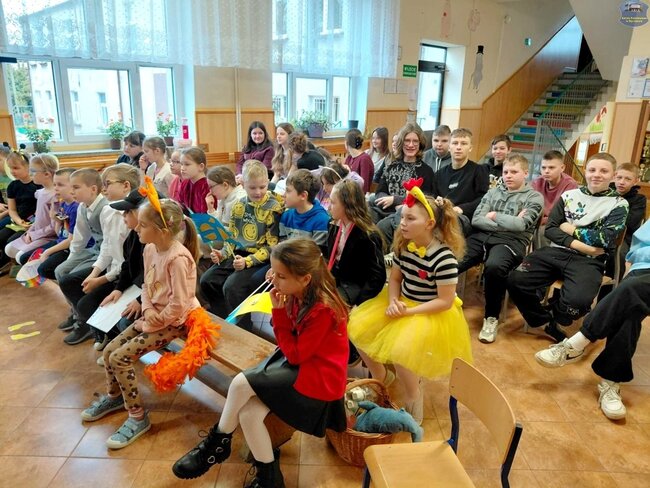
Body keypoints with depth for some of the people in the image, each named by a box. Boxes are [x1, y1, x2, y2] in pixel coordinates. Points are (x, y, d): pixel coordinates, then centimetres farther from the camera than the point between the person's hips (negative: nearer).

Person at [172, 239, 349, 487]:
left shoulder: (323, 310, -27)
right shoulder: (297, 295, -3)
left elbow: (295, 355, -20)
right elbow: (292, 347, 6)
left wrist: (279, 312, -22)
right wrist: (280, 312, -12)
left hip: (317, 377, -8)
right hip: (297, 360, 8)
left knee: (241, 383, -19)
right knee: (248, 413, -13)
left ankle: (217, 443, 9)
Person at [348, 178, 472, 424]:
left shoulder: (444, 257, -25)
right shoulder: (403, 246, -5)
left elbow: (446, 301, -21)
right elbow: (395, 278, 6)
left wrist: (409, 312, -23)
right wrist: (393, 302, -13)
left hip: (432, 315, -7)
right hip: (403, 303, 7)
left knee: (400, 350, -28)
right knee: (357, 329, -3)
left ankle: (414, 399, 4)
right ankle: (381, 377, 23)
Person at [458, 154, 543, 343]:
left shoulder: (534, 197, 10)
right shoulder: (493, 192, 20)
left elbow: (520, 225, -8)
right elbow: (476, 220, 5)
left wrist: (494, 216, 2)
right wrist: (507, 223, -4)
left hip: (511, 242, -3)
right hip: (482, 237, 4)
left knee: (494, 267, -37)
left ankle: (491, 317, -15)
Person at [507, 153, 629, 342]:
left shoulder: (619, 204, 5)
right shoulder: (569, 195, 12)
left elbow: (606, 238, -9)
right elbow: (550, 229, 4)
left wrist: (571, 230, -3)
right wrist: (578, 245, -10)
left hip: (589, 261, -2)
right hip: (557, 252, 3)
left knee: (577, 300, -34)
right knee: (515, 280, -21)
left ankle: (553, 317, 4)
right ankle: (547, 324, 1)